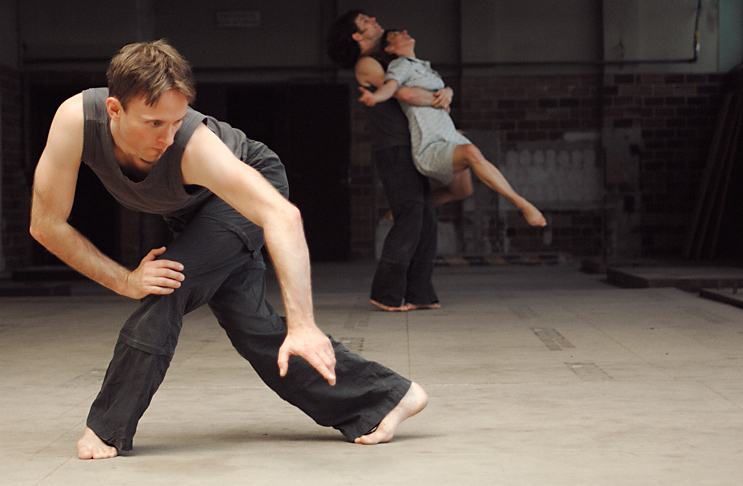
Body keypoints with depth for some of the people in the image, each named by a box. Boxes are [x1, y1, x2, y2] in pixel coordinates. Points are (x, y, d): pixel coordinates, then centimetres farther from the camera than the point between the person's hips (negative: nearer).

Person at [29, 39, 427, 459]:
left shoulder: (194, 146, -44)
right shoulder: (76, 119, -34)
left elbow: (282, 217, -53)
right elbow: (47, 224, -25)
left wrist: (302, 325, -62)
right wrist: (125, 280, -32)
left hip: (253, 181, -5)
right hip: (193, 209, 5)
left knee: (170, 284, -25)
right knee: (250, 324, -4)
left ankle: (109, 427, -10)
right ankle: (384, 397, 4)